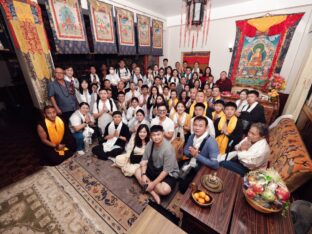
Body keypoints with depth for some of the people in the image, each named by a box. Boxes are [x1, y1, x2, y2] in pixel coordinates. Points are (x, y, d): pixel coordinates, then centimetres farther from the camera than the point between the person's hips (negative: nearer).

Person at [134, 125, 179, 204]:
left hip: (169, 174, -6)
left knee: (165, 190, -31)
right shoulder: (150, 144, -11)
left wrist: (153, 183, -23)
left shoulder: (168, 148, -30)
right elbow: (144, 160, -4)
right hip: (154, 169, 6)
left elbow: (166, 171, -26)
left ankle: (149, 189, -1)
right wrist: (143, 174, -18)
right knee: (137, 171, -5)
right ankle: (153, 193, -12)